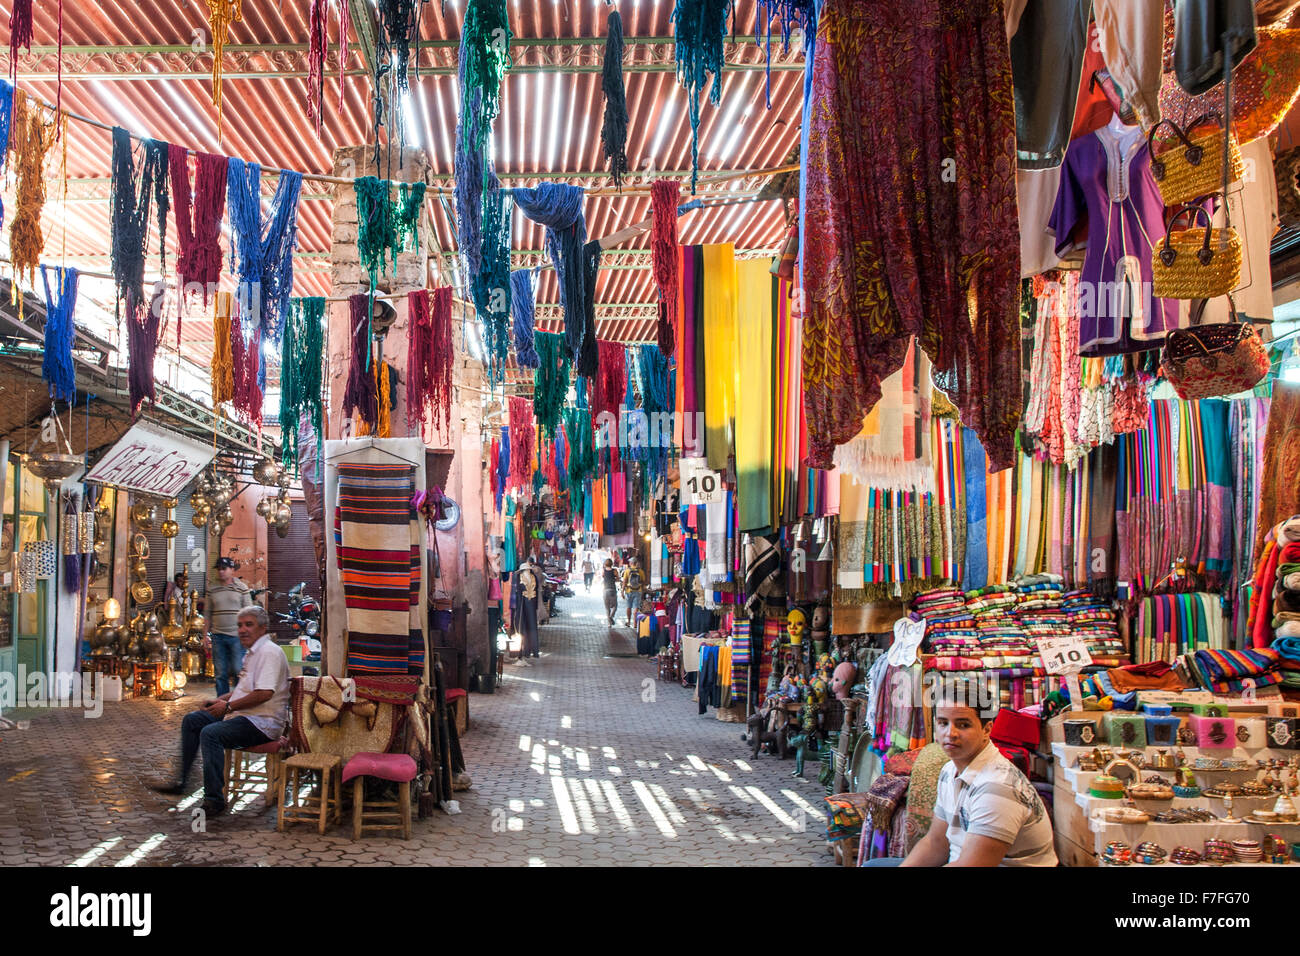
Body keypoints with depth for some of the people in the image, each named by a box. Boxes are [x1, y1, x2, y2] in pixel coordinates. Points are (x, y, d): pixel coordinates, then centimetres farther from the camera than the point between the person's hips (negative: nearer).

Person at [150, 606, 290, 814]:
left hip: (263, 722, -11)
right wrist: (220, 700, 16)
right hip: (244, 716, 11)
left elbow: (265, 693, -27)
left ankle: (214, 800, -25)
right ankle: (181, 782, 17)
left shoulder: (269, 652, -16)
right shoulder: (252, 652, 18)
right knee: (192, 720, 13)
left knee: (211, 733, -30)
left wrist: (229, 706, -18)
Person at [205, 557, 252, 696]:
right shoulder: (212, 590, 8)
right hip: (218, 636, 3)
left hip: (237, 636, -3)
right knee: (220, 672, 7)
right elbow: (208, 614, 13)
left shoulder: (241, 588, 0)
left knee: (238, 669, -3)